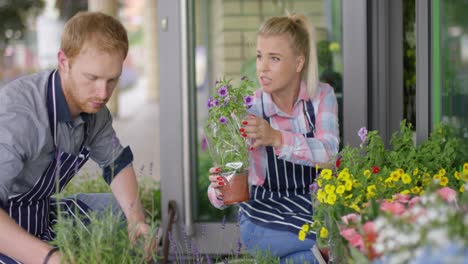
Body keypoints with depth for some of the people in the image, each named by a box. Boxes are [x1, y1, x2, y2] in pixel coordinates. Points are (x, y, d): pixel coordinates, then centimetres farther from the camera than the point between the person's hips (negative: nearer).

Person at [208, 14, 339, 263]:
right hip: (263, 217, -4)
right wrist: (219, 189, -38)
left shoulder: (322, 96, -3)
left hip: (315, 205, 4)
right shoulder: (248, 111, -12)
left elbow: (328, 153, -22)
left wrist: (277, 138, -39)